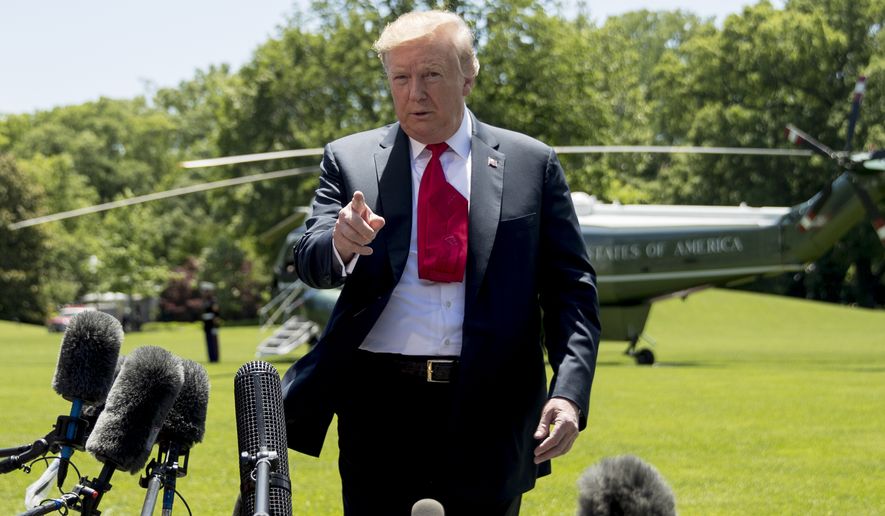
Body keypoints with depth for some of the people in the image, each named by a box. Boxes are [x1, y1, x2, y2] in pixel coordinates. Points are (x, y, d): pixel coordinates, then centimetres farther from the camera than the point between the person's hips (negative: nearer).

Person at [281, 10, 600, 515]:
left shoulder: (531, 164, 6)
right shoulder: (349, 160, 7)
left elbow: (571, 289, 4)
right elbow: (311, 261, -3)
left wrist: (570, 392, -11)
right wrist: (341, 244, -28)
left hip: (489, 416, 0)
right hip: (381, 407, 0)